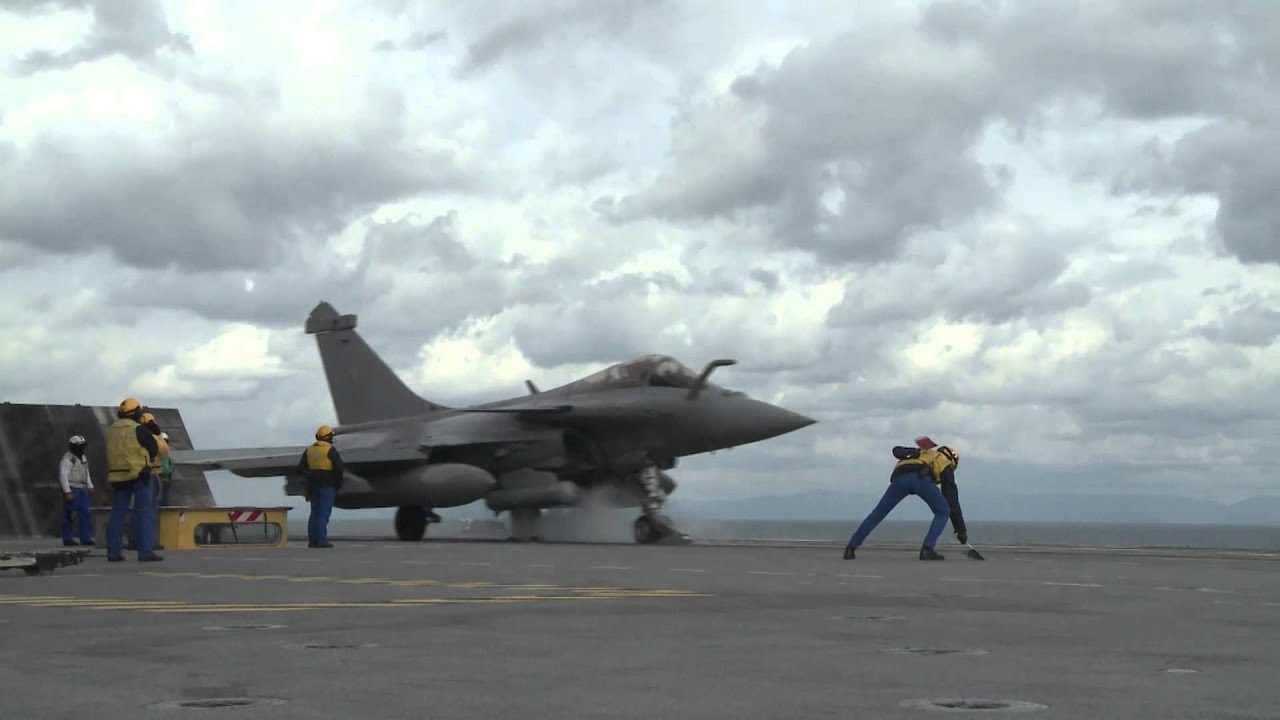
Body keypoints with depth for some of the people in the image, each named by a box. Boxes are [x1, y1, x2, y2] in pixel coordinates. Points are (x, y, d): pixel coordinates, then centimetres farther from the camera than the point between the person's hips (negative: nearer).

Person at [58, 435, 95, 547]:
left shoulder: (82, 458, 18)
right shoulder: (67, 459, -10)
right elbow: (63, 475, -16)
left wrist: (90, 486, 17)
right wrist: (67, 492, -21)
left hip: (81, 489, 8)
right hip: (71, 490, -8)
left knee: (86, 514, 3)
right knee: (69, 514, -6)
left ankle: (86, 539, 4)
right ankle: (67, 539, 1)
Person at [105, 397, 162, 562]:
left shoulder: (111, 431, 9)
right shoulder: (139, 430, -8)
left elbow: (114, 453, 16)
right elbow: (154, 449, -1)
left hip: (118, 478, 5)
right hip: (138, 476, -5)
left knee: (118, 513, 10)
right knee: (144, 513, -4)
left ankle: (114, 552, 8)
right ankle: (146, 551, -11)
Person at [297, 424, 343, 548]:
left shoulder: (309, 450, 10)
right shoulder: (330, 450, -9)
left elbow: (301, 467, 10)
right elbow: (338, 468, -11)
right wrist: (339, 485, -1)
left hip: (313, 486, 6)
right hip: (327, 486, -6)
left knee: (315, 512, 11)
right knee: (324, 513, -6)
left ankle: (312, 540, 9)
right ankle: (321, 539, -10)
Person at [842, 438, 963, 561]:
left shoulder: (923, 453, 43)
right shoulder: (945, 464, 31)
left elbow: (897, 451, 24)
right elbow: (952, 498, 26)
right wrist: (960, 529, 28)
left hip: (899, 477, 4)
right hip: (921, 478, -4)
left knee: (878, 514, 16)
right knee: (943, 512, 16)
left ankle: (851, 547, 12)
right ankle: (927, 549, 2)